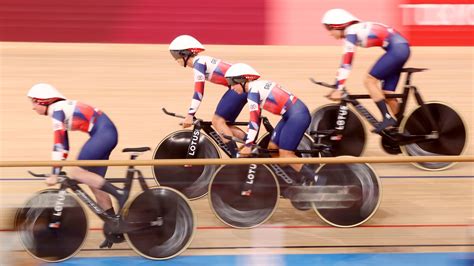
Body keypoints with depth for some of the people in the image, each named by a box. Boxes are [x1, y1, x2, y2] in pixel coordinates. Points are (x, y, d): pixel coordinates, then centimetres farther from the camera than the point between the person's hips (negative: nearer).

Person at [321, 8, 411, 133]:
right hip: (402, 47, 9)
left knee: (369, 80, -8)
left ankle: (387, 118, -8)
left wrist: (339, 89, -16)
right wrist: (337, 86, 24)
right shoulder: (358, 30, 19)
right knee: (387, 93, 9)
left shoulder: (351, 32, -8)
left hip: (396, 49, -9)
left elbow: (346, 63, -15)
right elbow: (346, 63, 23)